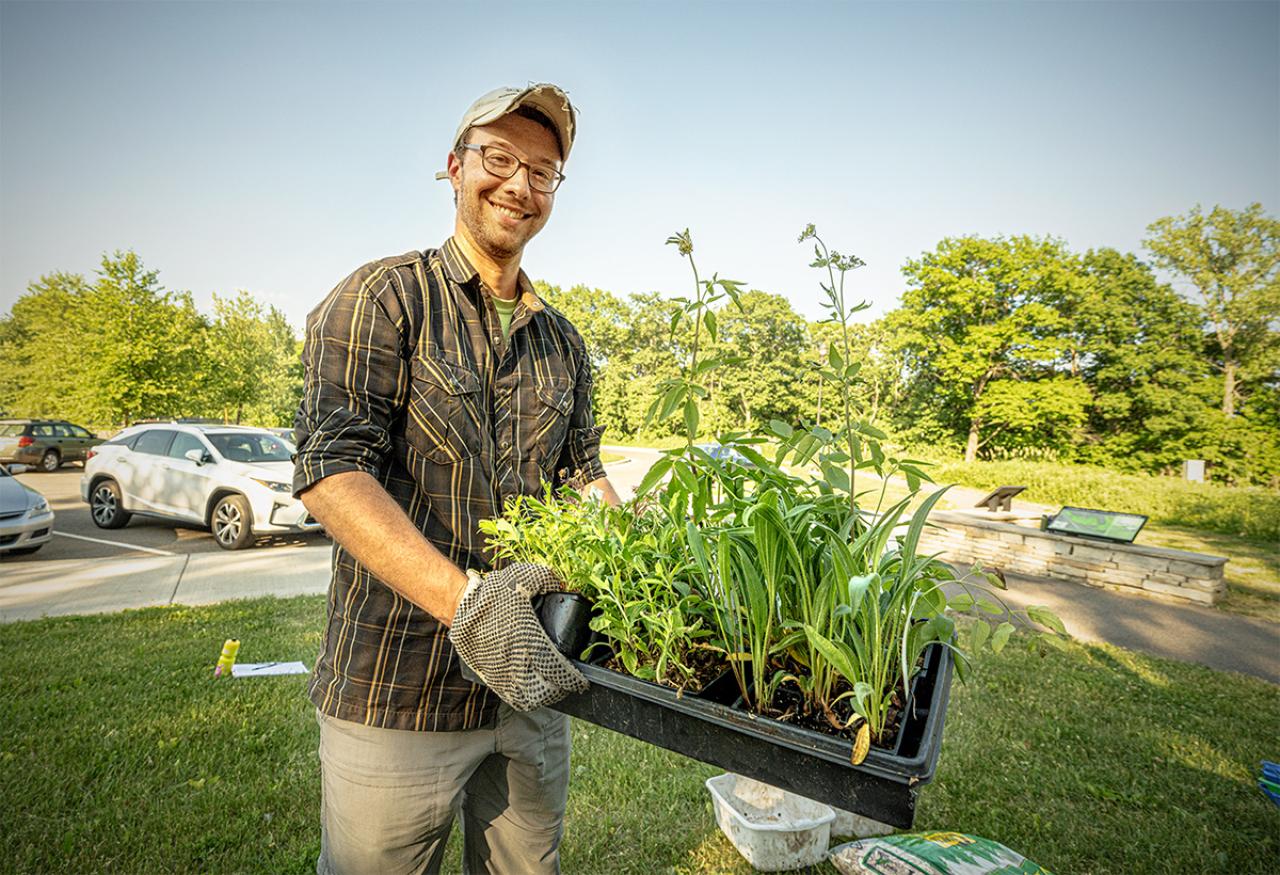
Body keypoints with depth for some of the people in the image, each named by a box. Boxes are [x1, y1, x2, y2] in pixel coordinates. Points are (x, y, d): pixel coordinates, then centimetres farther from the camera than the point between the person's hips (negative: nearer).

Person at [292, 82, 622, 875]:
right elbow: (332, 467, -17)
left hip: (530, 672, 5)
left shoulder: (563, 342, 11)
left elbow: (583, 475, 11)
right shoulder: (385, 297, -7)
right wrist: (460, 598, -30)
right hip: (397, 687, -5)